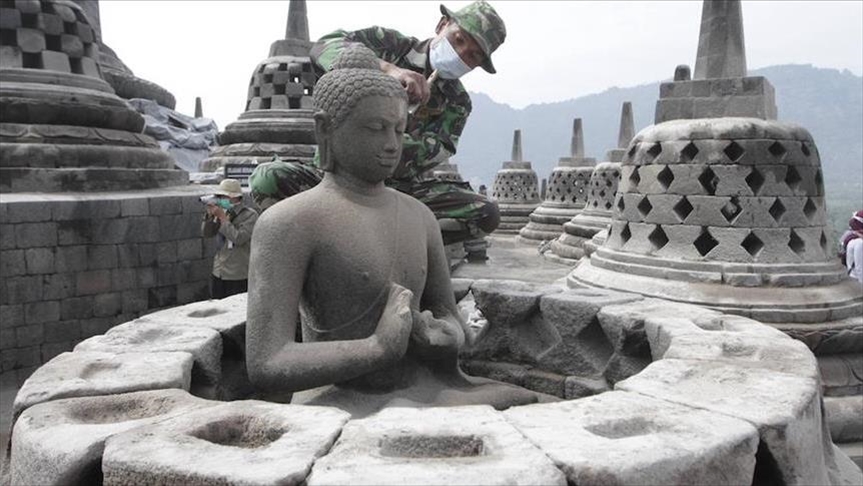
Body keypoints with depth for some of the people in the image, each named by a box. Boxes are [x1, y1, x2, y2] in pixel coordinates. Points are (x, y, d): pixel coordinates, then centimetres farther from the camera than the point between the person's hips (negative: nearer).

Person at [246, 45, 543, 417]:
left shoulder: (418, 216, 11)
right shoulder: (288, 223, -10)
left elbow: (453, 322, 16)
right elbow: (265, 368, -17)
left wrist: (446, 338, -9)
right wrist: (381, 347, -22)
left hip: (422, 389, 7)